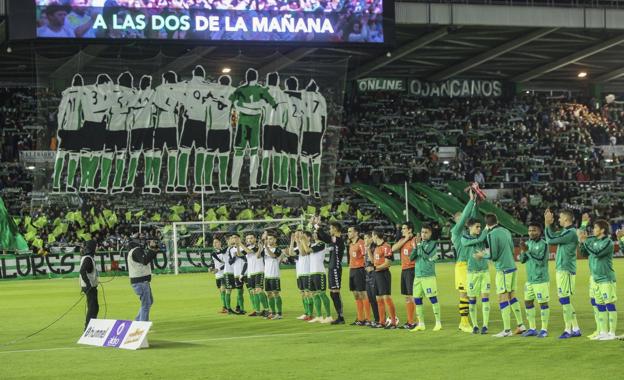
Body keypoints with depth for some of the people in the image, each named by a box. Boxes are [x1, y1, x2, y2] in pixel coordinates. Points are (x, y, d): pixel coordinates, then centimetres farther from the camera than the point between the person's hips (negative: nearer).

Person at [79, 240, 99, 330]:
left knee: (94, 307, 17)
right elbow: (82, 271, -30)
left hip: (91, 286, 11)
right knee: (92, 307, -9)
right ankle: (88, 327, -9)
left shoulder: (90, 257, 14)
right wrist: (88, 284, -29)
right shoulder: (88, 258, -18)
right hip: (89, 287, -11)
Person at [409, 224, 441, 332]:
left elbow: (426, 255, -17)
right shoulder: (419, 243, 14)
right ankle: (421, 324, 15)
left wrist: (419, 244, -13)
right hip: (417, 275, 6)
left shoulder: (433, 244, -2)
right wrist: (415, 247, -5)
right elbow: (411, 258, 7)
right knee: (417, 299, 6)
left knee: (433, 298, -7)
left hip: (428, 275, -6)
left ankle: (438, 323, -1)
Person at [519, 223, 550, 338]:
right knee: (528, 302, 9)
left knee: (543, 303, -2)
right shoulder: (528, 243, 9)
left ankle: (544, 329, 5)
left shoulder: (543, 244, -12)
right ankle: (532, 329, 18)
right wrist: (524, 252, -12)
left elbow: (541, 261, -21)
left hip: (541, 280, -7)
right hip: (529, 279, 7)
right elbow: (522, 260, 8)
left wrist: (528, 251, -23)